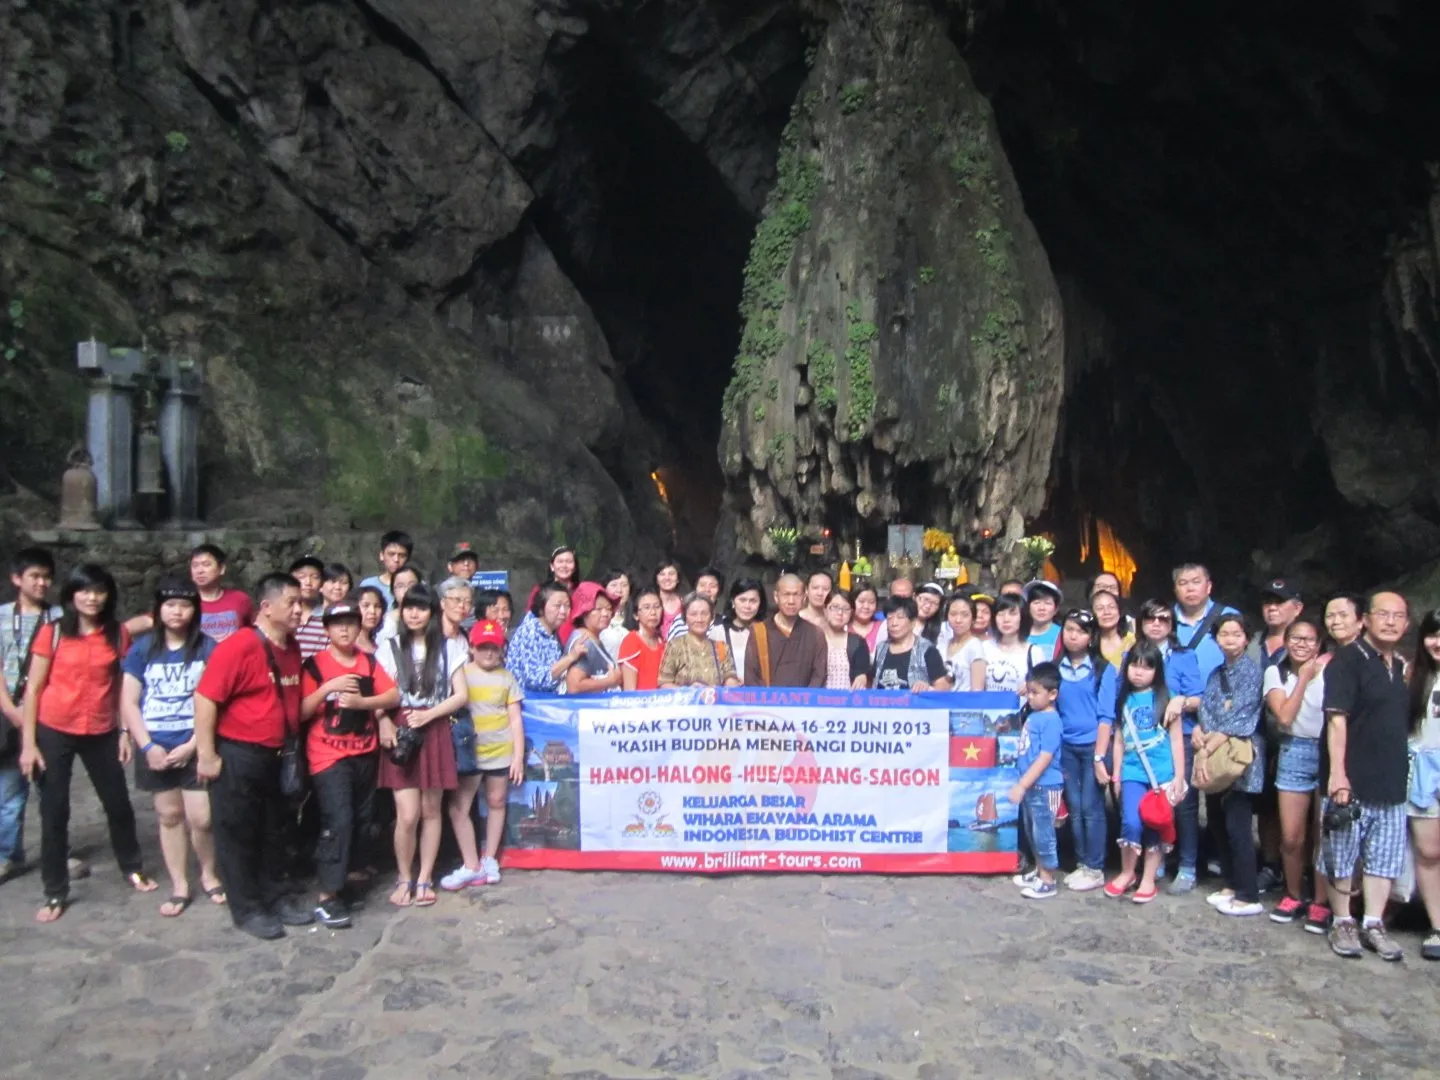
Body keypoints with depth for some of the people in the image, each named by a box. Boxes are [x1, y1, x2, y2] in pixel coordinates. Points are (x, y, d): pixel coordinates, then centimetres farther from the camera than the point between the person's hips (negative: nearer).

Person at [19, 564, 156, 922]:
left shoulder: (118, 634, -1)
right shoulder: (52, 632, -7)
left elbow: (122, 686, 5)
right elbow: (33, 689, -5)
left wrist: (125, 732, 1)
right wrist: (28, 742, -8)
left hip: (101, 733, 2)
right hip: (54, 732, -2)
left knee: (118, 804, 11)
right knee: (54, 811, 4)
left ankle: (133, 869, 32)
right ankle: (55, 893, 17)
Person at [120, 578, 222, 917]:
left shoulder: (207, 648, -2)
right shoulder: (142, 648, 3)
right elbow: (129, 703, 2)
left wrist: (193, 744, -12)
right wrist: (148, 746, -8)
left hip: (195, 746, -2)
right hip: (156, 748, 2)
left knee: (200, 818, -5)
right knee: (169, 815, 9)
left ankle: (210, 874, 20)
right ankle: (179, 887, 21)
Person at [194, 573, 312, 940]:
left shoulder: (293, 649, 6)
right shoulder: (238, 646, -18)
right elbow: (205, 699, -19)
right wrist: (206, 755, -18)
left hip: (277, 755, 8)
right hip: (238, 754, -8)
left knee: (274, 831, 17)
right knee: (237, 833, 6)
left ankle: (276, 897, 30)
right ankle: (247, 909, 17)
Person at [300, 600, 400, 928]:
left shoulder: (369, 662, 8)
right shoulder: (314, 664, -4)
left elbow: (394, 696, -1)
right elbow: (301, 712, -10)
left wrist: (361, 701, -16)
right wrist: (328, 687, -23)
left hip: (365, 753, 5)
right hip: (329, 755, -5)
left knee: (362, 819, 10)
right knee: (338, 821, -14)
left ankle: (344, 876, 27)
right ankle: (326, 896, -8)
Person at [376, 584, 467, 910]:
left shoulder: (448, 648, 7)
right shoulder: (390, 647, 7)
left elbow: (461, 696, 3)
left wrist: (428, 714, -11)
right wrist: (384, 724, -17)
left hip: (435, 733, 1)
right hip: (400, 732, -1)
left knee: (431, 811, 6)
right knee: (407, 815, -8)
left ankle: (425, 879, 18)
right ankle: (404, 878, 12)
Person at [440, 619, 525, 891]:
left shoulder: (507, 678, 4)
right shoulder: (461, 674, 1)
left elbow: (515, 720, 4)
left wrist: (519, 756, -1)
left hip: (501, 752, 1)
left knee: (496, 803, 9)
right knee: (458, 807, -4)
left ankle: (489, 860, 22)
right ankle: (471, 866, 5)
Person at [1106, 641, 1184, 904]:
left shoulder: (1165, 698, 0)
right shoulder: (1124, 700, 8)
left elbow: (1176, 739, 1)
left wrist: (1179, 776, -3)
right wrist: (1116, 774, 11)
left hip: (1162, 773, -1)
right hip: (1132, 773, 1)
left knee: (1155, 827, 5)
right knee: (1131, 823, -11)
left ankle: (1148, 879, 19)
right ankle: (1127, 873, 10)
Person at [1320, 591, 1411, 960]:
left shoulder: (1401, 667, 13)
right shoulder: (1347, 661, -9)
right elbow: (1337, 719, -16)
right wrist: (1337, 773, -22)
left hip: (1392, 783, 7)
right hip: (1353, 781, -7)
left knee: (1385, 857, 11)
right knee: (1342, 856, 3)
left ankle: (1373, 925, 21)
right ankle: (1343, 923, 16)